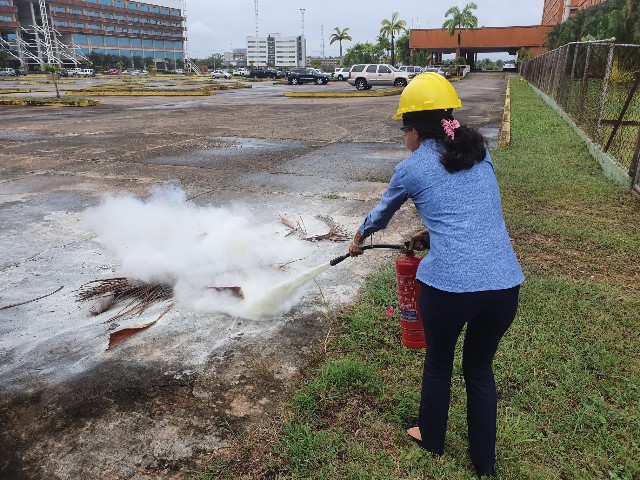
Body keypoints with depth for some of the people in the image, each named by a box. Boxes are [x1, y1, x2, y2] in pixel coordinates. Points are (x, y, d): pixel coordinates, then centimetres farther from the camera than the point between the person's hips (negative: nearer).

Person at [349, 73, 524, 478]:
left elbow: (382, 213, 21)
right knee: (480, 368, 25)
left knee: (438, 365, 23)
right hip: (504, 285, 4)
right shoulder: (480, 152, 12)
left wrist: (359, 238, 39)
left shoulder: (411, 169, 2)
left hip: (447, 285, -4)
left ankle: (432, 440, 48)